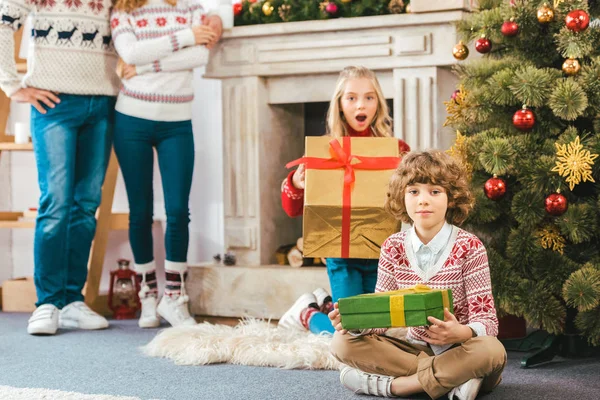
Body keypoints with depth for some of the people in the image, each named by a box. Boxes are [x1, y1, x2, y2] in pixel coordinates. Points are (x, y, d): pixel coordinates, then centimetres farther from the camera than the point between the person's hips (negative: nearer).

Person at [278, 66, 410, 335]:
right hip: (342, 254, -2)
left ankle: (326, 303, 37)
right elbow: (293, 210, 1)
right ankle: (306, 312, 22)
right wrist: (295, 184, -18)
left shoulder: (396, 150, -1)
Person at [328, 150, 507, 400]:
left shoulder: (469, 247, -11)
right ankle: (448, 378, -20)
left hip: (459, 351, -4)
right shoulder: (393, 247, 0)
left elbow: (486, 320, -14)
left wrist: (461, 332, -39)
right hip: (416, 348, 4)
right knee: (342, 341, -16)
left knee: (491, 351, -37)